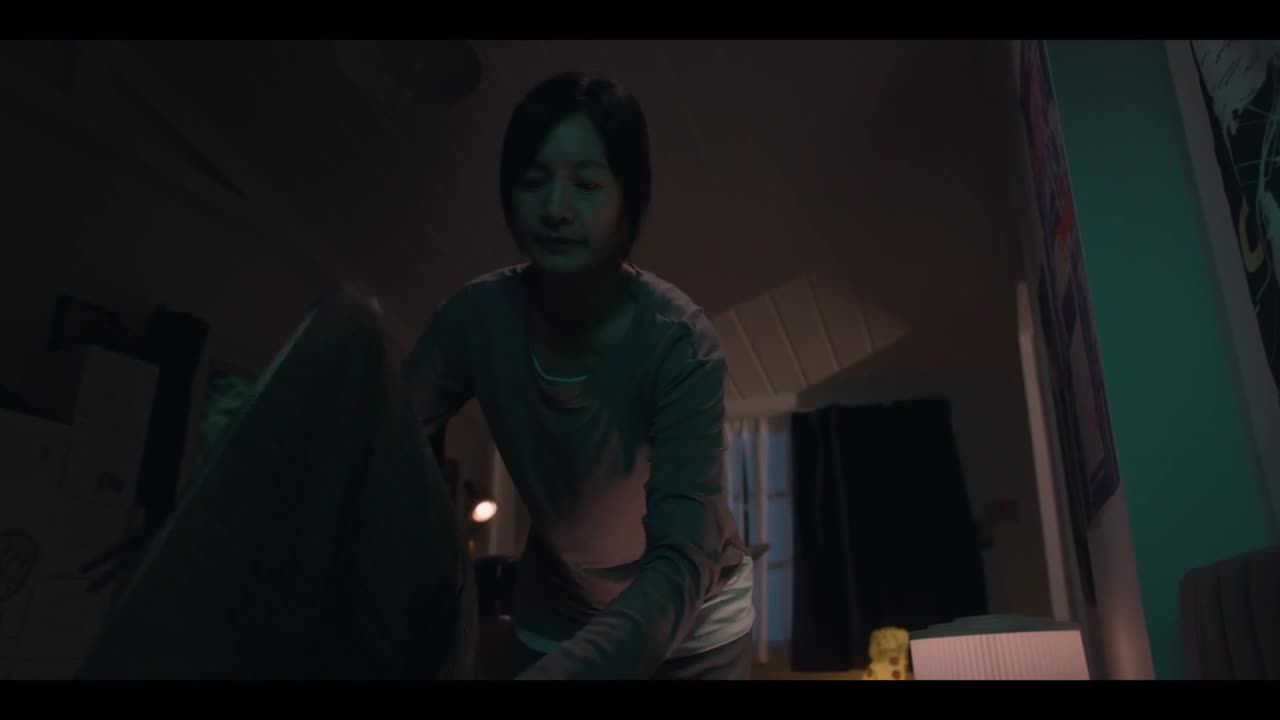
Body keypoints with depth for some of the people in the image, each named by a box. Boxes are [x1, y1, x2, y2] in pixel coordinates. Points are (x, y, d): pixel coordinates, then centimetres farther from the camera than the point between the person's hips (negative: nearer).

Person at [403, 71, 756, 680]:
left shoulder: (679, 341, -29)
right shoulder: (477, 318, -18)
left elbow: (683, 564, -36)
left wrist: (552, 673, -52)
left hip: (690, 626, -2)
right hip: (553, 620, 3)